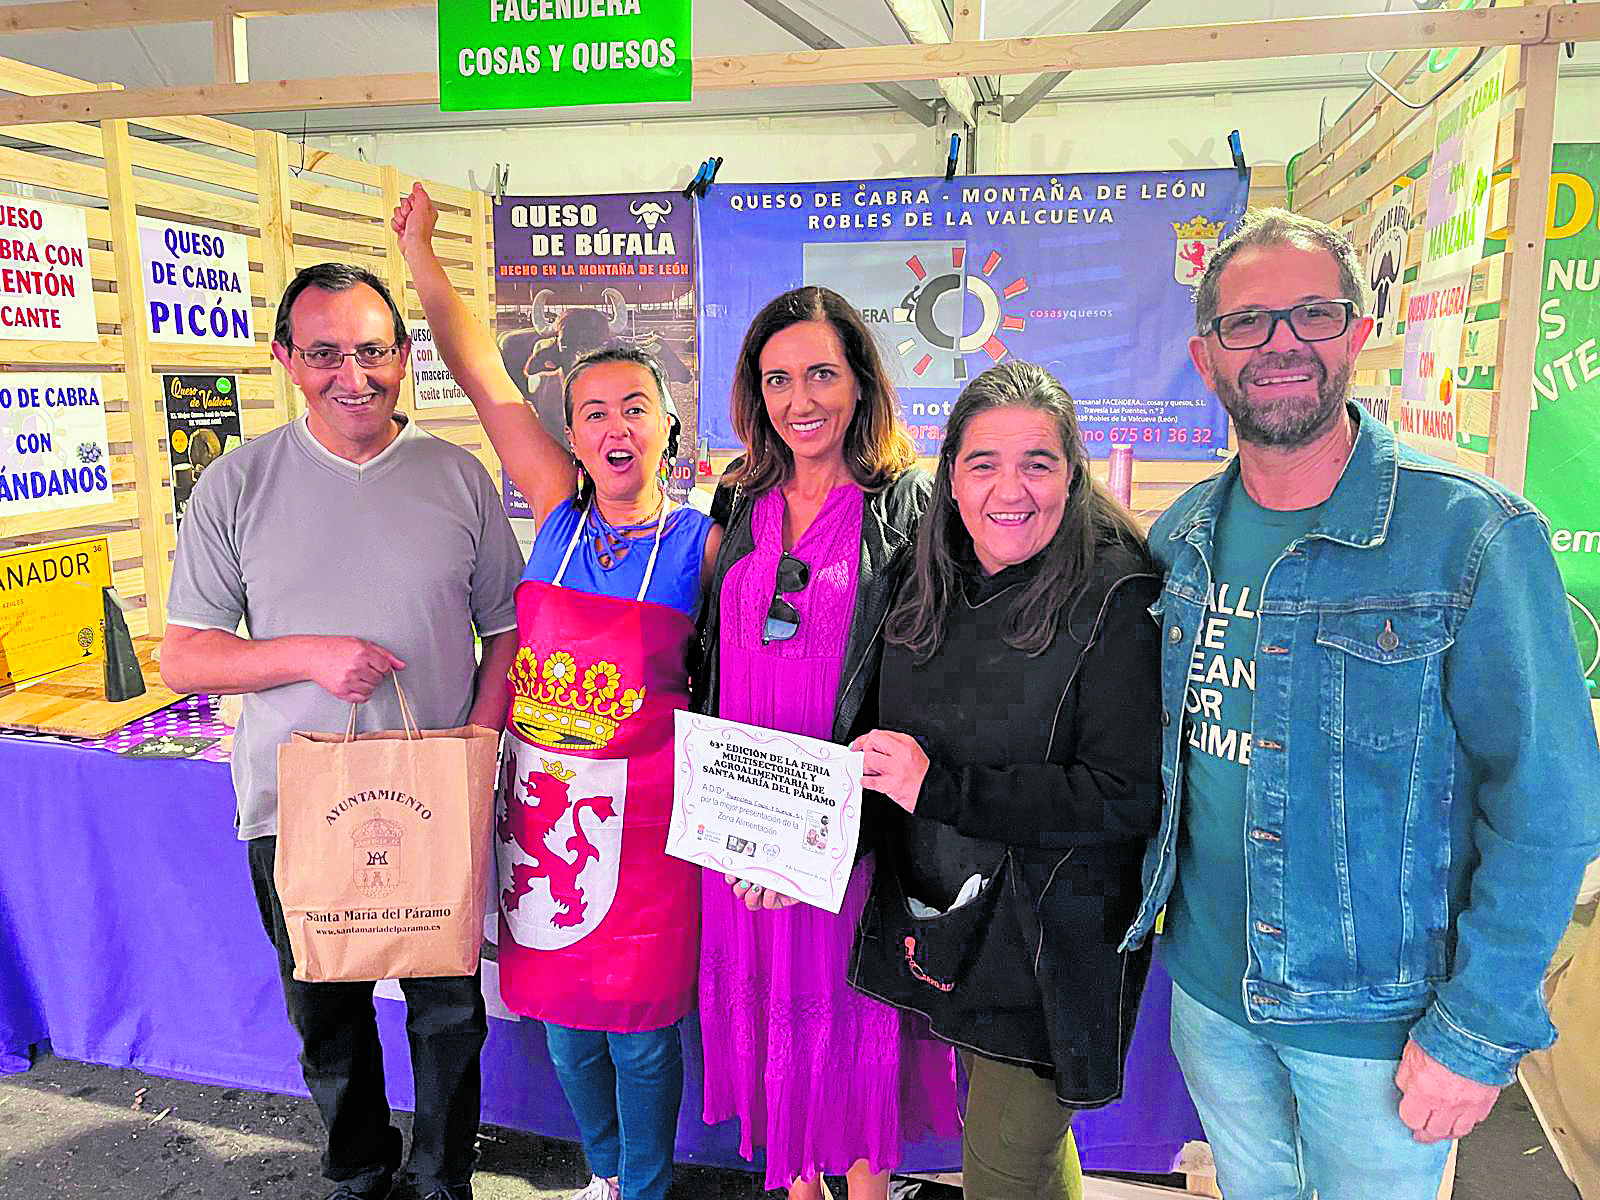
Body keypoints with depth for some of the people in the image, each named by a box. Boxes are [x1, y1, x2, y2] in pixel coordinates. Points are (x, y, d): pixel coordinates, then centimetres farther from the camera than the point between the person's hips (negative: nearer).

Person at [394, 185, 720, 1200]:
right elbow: (483, 375, -2)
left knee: (639, 1035, 11)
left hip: (641, 825, -3)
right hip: (542, 811, 4)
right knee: (566, 1027, 19)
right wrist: (420, 251, -2)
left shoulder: (701, 543, -8)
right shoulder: (558, 513, -1)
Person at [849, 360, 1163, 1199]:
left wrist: (941, 787, -24)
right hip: (937, 921, 6)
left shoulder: (1118, 601, -18)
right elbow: (891, 743, 13)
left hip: (1047, 941, -6)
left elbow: (1131, 799, -23)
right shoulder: (932, 588, 2)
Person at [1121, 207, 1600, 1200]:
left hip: (1375, 1024, -4)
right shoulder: (1180, 539, -2)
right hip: (1207, 986, 5)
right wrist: (1154, 908, 7)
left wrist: (1480, 1034, -14)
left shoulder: (1475, 538, -18)